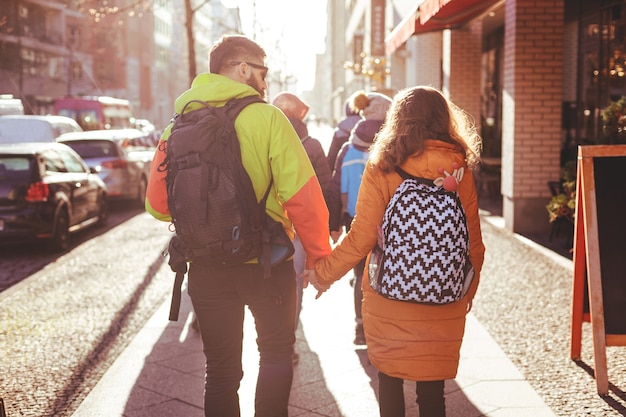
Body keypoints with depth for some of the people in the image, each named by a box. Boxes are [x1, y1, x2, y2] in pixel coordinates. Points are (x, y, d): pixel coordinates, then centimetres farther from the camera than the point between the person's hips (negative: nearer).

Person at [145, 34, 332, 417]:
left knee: (221, 368, 16)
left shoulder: (179, 125, 1)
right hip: (266, 264, -3)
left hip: (206, 267, 3)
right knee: (277, 355, 20)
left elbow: (158, 205, 2)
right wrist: (319, 255, -3)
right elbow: (303, 196, -16)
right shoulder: (266, 117, -12)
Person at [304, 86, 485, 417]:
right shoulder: (459, 170, -3)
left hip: (389, 300, -1)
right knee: (432, 389, 11)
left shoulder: (382, 168, -9)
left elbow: (361, 239, -11)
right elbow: (473, 244, 0)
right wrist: (468, 292, 16)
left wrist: (322, 273, 3)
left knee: (389, 380, 16)